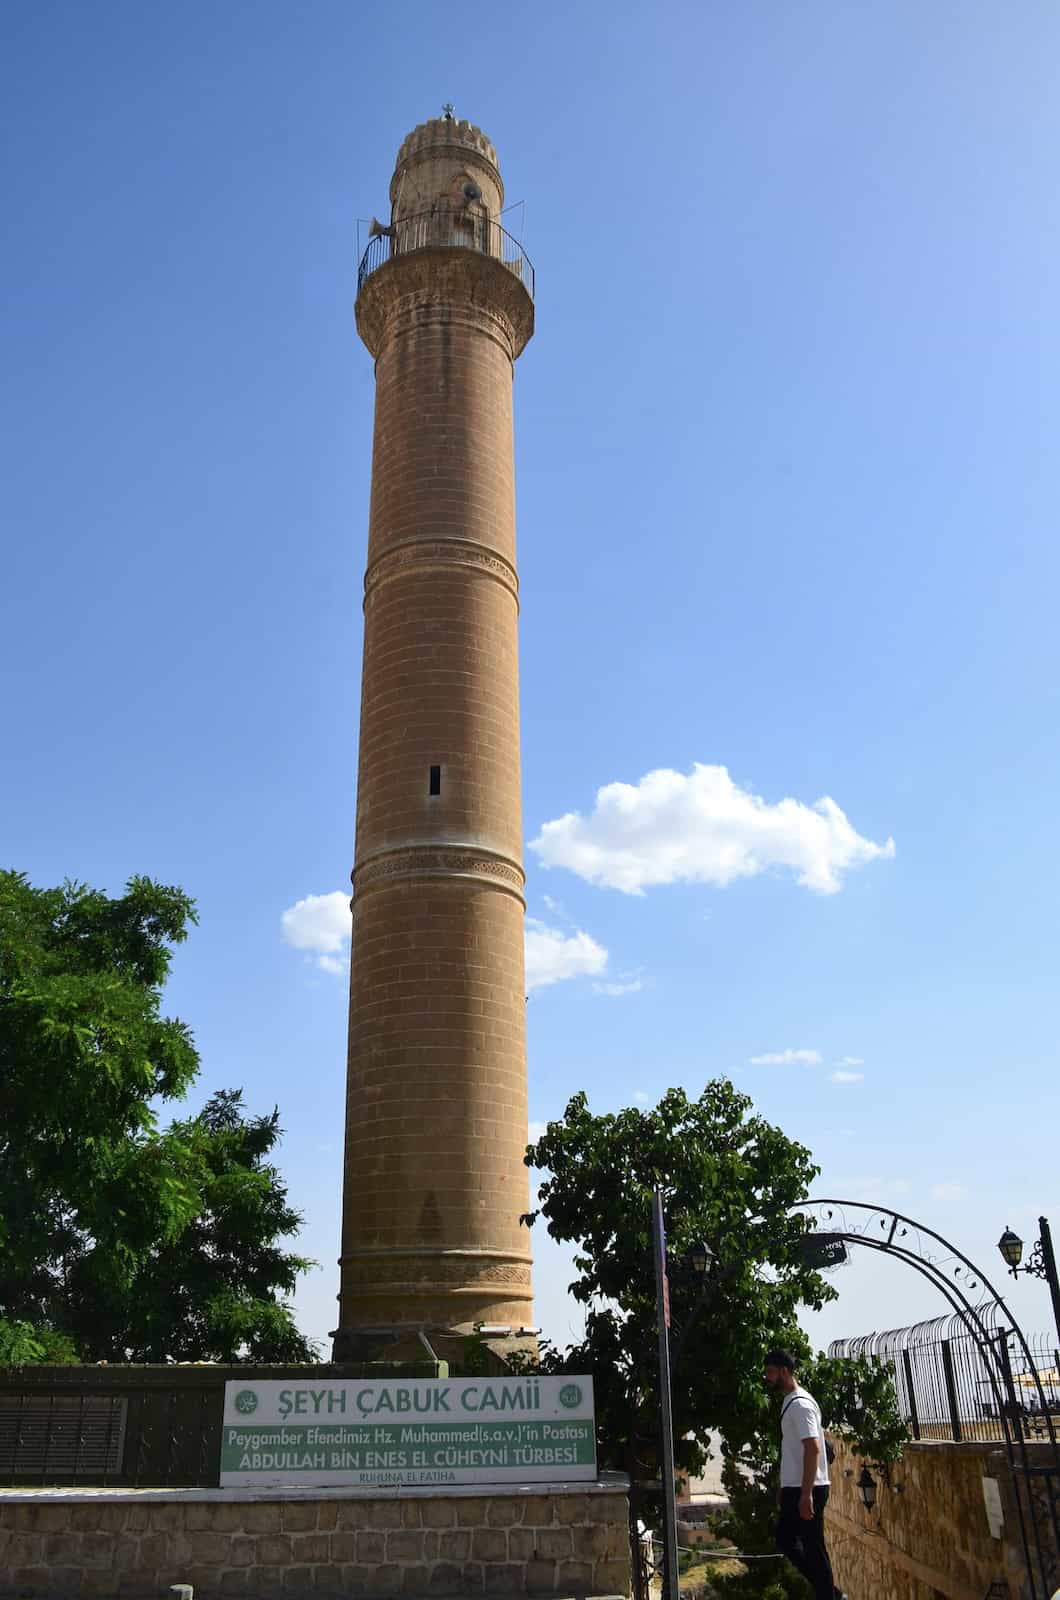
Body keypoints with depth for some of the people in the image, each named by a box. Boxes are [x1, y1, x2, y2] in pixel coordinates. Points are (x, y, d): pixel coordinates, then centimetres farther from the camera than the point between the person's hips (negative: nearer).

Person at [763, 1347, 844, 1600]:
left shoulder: (800, 1404, -17)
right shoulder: (789, 1402, 13)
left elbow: (813, 1449, -24)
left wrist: (806, 1494, -25)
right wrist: (784, 1487, 22)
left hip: (807, 1490, -10)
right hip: (794, 1488, 10)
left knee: (813, 1546, -2)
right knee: (785, 1540, 13)